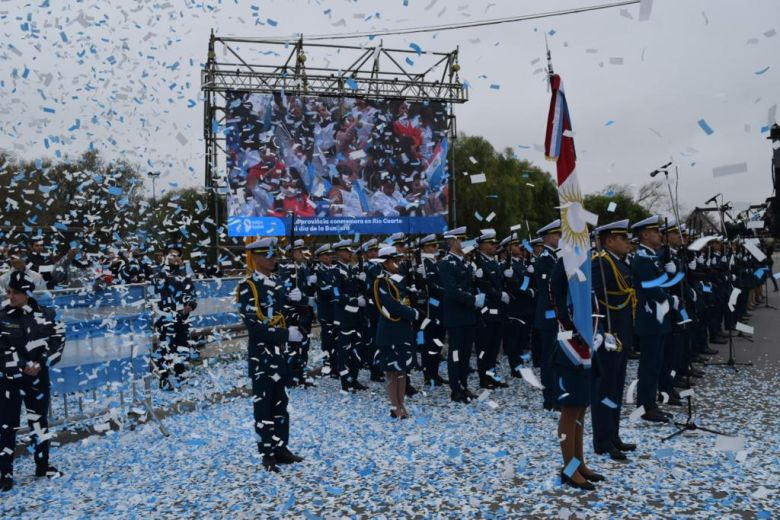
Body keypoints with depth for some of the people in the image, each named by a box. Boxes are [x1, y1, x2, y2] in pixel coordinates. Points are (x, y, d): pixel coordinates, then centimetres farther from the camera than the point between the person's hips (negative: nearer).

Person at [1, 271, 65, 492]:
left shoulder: (45, 315, -2)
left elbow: (58, 340, -2)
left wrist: (41, 363, -13)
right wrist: (21, 366, -17)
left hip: (38, 377, 2)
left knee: (40, 420, 13)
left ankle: (42, 465, 27)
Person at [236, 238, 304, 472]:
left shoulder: (276, 282, 10)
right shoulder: (247, 287, -14)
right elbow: (254, 326, -21)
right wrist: (286, 334, -20)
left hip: (279, 352, 7)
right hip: (261, 355, -7)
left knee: (280, 403, 15)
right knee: (264, 405, 4)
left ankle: (281, 448, 26)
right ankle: (268, 454, 16)